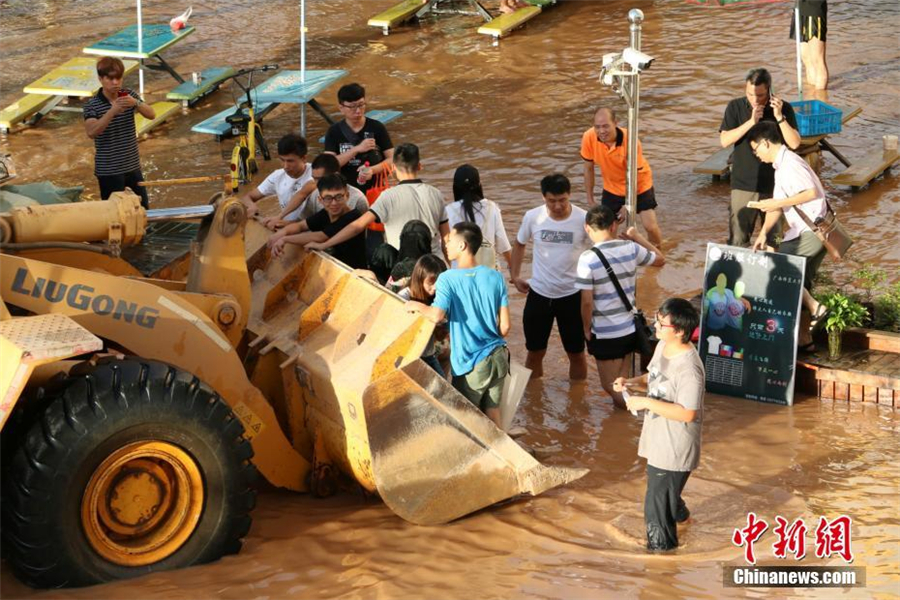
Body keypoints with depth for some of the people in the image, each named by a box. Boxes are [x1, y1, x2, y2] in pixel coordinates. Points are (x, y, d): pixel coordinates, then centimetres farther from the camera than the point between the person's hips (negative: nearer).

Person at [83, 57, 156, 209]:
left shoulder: (129, 95, 1)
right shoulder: (92, 104, -13)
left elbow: (151, 115, -7)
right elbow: (91, 132, -27)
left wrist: (136, 103, -27)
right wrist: (113, 111, -36)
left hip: (133, 166, 5)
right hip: (108, 171, -5)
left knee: (143, 208, 13)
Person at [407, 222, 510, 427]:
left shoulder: (448, 279, -14)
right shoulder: (495, 277, -1)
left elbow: (437, 315, -29)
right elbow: (505, 326, -1)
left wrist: (418, 306, -9)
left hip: (472, 364, -4)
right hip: (498, 356, 4)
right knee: (492, 413, 15)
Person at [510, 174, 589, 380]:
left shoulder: (583, 219, -16)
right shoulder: (532, 217, -10)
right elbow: (519, 245, 10)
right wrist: (514, 276, 8)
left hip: (572, 295, -2)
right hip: (538, 294, 2)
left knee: (576, 354, 11)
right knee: (535, 352, 14)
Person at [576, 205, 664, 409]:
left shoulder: (588, 259, -19)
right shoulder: (631, 248, -7)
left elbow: (587, 302, -17)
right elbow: (660, 259, 12)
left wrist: (587, 329, -2)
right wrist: (637, 237, 21)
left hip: (605, 333, -5)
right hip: (630, 328, 5)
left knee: (611, 387, 9)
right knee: (621, 383, 23)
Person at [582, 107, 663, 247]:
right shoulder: (589, 138, -26)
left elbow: (634, 174, -23)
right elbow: (588, 169, -9)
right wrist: (590, 200, -3)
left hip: (639, 186, -3)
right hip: (612, 188, 3)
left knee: (650, 226, -4)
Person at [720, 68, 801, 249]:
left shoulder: (784, 108, -3)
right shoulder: (736, 107, -1)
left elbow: (795, 143, -9)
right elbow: (724, 140, -9)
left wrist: (779, 117, -20)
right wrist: (751, 122, -19)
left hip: (774, 184, 0)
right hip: (743, 184, 0)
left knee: (774, 240, 9)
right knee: (738, 241, -2)